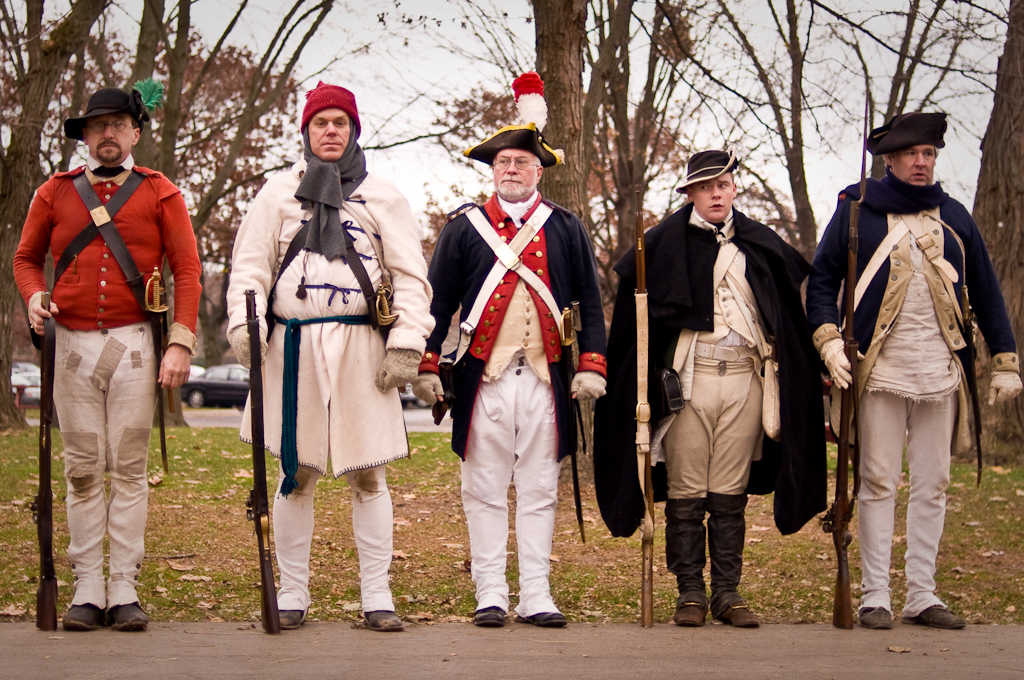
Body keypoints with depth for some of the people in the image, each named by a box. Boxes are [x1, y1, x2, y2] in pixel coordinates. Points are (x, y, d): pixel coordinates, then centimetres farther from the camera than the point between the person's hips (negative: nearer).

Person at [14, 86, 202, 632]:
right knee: (82, 469, 2)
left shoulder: (159, 193, 5)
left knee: (129, 467, -1)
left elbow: (187, 270, 2)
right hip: (74, 345, 1)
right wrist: (34, 297, -6)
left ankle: (125, 591, 3)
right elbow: (27, 257, 17)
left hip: (135, 343, -1)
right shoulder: (55, 193, 10)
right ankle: (87, 590, 7)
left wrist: (181, 342, -8)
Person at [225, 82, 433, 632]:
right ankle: (292, 593, 14)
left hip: (361, 348, 0)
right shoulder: (278, 193, 12)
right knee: (296, 475, 5)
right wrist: (243, 322, -10)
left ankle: (377, 596, 6)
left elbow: (410, 277, 6)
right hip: (292, 347, 1)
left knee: (368, 476, 0)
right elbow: (250, 264, 7)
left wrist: (406, 345, -5)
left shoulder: (382, 197, 10)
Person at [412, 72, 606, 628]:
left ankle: (536, 596, 8)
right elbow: (437, 301, 6)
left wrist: (592, 365, 0)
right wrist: (427, 366, 0)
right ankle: (490, 594, 8)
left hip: (547, 379, 1)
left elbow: (590, 301, 9)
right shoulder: (463, 228, 7)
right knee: (485, 490, 2)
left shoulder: (566, 229, 10)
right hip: (484, 376, -1)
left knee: (540, 489, 4)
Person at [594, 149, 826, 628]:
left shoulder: (758, 243, 11)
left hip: (744, 378, 2)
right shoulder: (668, 240, 2)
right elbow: (632, 285, 3)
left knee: (730, 495, 5)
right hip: (688, 380, -2)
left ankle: (727, 593, 11)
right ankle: (690, 593, 9)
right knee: (685, 493, 1)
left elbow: (799, 283, 21)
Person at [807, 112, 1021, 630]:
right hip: (880, 369, -3)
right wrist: (829, 340, -11)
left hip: (940, 371, 3)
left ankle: (922, 596, 14)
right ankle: (875, 596, 5)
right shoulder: (856, 211, 2)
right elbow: (821, 281, 4)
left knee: (932, 486, 6)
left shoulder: (953, 217, 11)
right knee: (879, 484, -1)